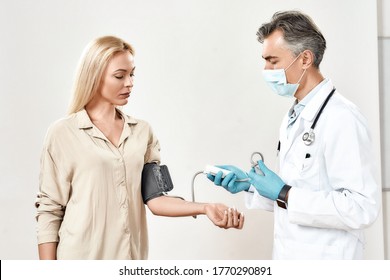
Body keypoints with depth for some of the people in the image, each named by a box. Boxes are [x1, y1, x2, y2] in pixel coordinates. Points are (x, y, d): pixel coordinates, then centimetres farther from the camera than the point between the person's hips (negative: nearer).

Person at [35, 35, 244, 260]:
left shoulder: (142, 131, 5)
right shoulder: (63, 133, -5)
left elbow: (153, 197, -1)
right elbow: (49, 210, -4)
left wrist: (204, 208, -14)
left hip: (131, 256, 3)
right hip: (81, 256, -3)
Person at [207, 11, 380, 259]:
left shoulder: (342, 119, -18)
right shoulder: (294, 118, 10)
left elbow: (362, 208, -24)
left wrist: (285, 194, -21)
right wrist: (250, 183, 3)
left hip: (323, 260, -8)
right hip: (289, 256, 8)